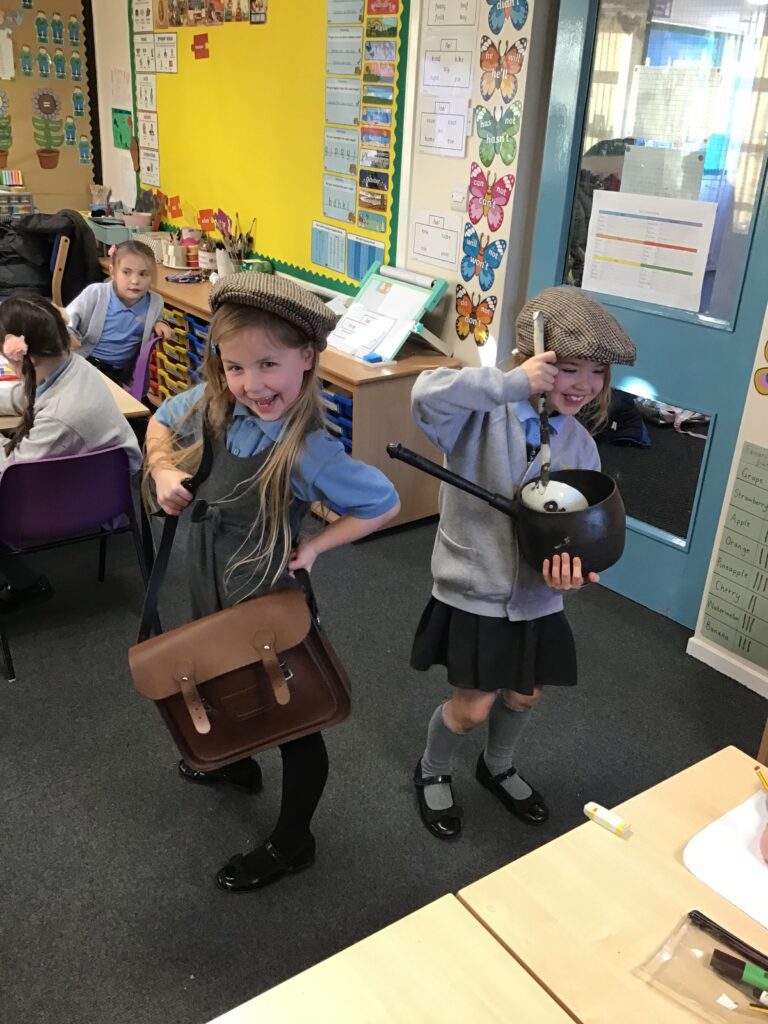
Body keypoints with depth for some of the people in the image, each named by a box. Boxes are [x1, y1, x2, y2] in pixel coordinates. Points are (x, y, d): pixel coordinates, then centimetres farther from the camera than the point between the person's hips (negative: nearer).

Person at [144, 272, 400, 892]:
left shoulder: (309, 452, -30)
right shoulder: (213, 404, -14)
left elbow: (386, 504, -18)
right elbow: (161, 422, 8)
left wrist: (314, 546, -19)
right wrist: (163, 469, -10)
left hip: (268, 599, -7)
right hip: (210, 586, 7)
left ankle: (292, 843, 37)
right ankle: (236, 761, 63)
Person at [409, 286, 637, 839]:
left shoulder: (579, 443, -2)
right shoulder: (482, 417, -19)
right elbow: (428, 393, -40)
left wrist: (574, 565, -19)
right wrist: (513, 384, -42)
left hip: (537, 597, 5)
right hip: (473, 591, -5)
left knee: (525, 695, 21)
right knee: (473, 706, 5)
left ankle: (498, 767, 53)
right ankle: (432, 772, 38)